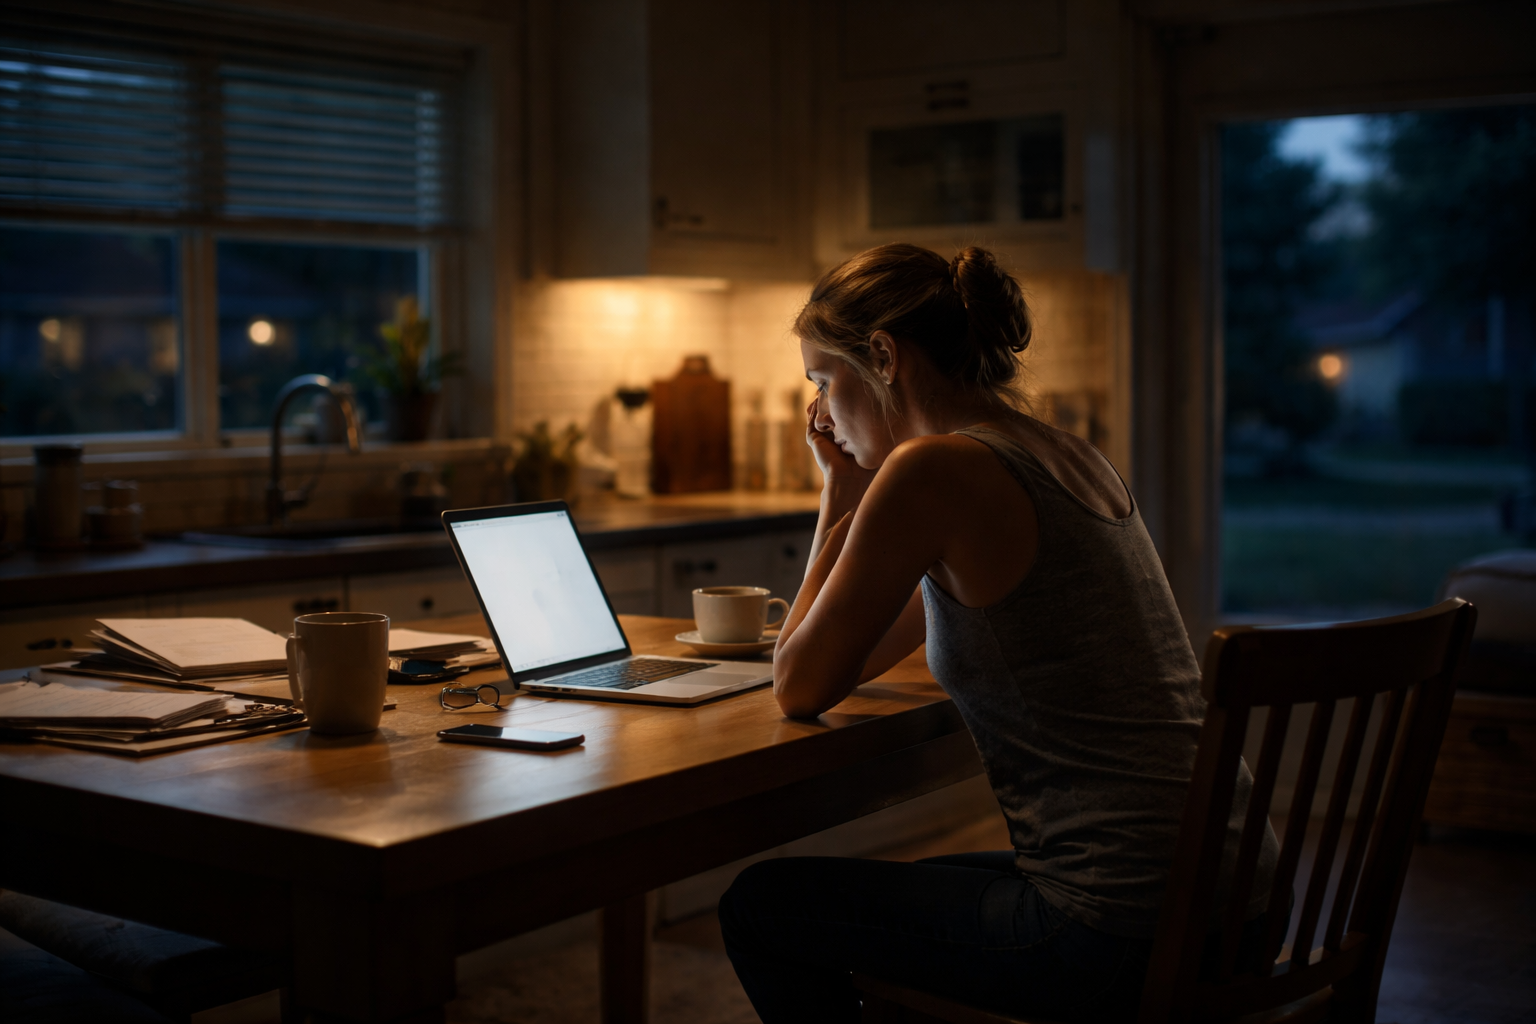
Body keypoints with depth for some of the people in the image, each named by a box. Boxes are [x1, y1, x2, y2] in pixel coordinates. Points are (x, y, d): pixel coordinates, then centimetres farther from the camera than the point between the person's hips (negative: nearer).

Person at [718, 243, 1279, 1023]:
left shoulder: (932, 469, -14)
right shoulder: (1070, 459, 14)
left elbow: (801, 689, -5)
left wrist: (840, 499, 2)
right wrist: (854, 493, 16)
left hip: (1121, 929, -9)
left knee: (761, 907, 8)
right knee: (906, 893, 32)